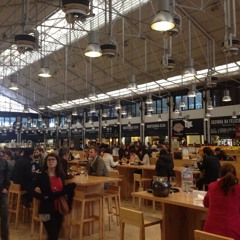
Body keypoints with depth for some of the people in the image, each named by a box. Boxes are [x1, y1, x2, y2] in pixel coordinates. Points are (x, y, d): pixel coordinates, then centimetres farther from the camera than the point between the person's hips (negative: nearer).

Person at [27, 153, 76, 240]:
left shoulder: (61, 175, 3)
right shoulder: (42, 176, -10)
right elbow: (29, 188, -19)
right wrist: (42, 196, -21)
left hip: (59, 208, 5)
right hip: (47, 209, -5)